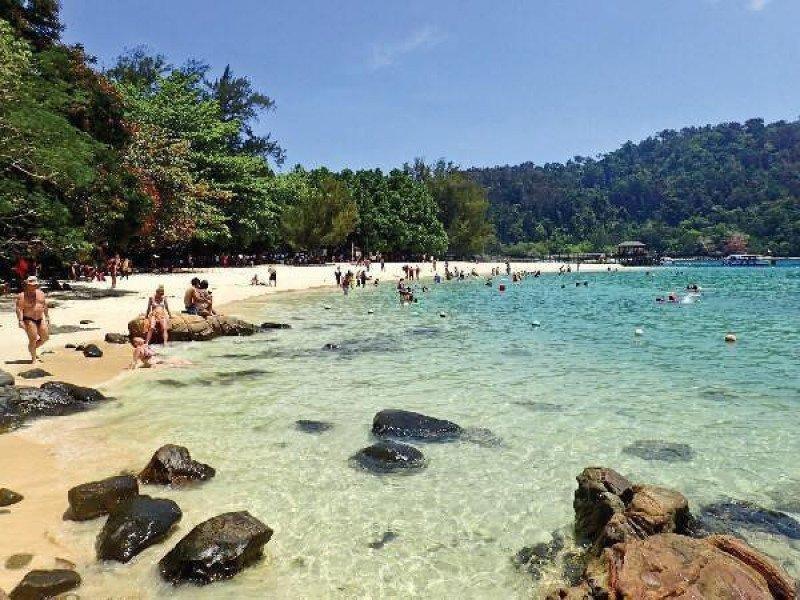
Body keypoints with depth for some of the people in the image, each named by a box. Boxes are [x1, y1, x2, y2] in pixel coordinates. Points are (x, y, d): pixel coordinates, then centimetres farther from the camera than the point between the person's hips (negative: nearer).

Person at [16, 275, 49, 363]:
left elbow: (45, 306, 17)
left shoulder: (41, 293, 10)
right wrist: (20, 320, -22)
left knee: (45, 337, 8)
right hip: (29, 320, -6)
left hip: (40, 319, 6)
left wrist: (47, 317, 17)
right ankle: (33, 358, 6)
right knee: (33, 339, -8)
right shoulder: (22, 295, -8)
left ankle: (33, 349, 31)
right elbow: (19, 309, -14)